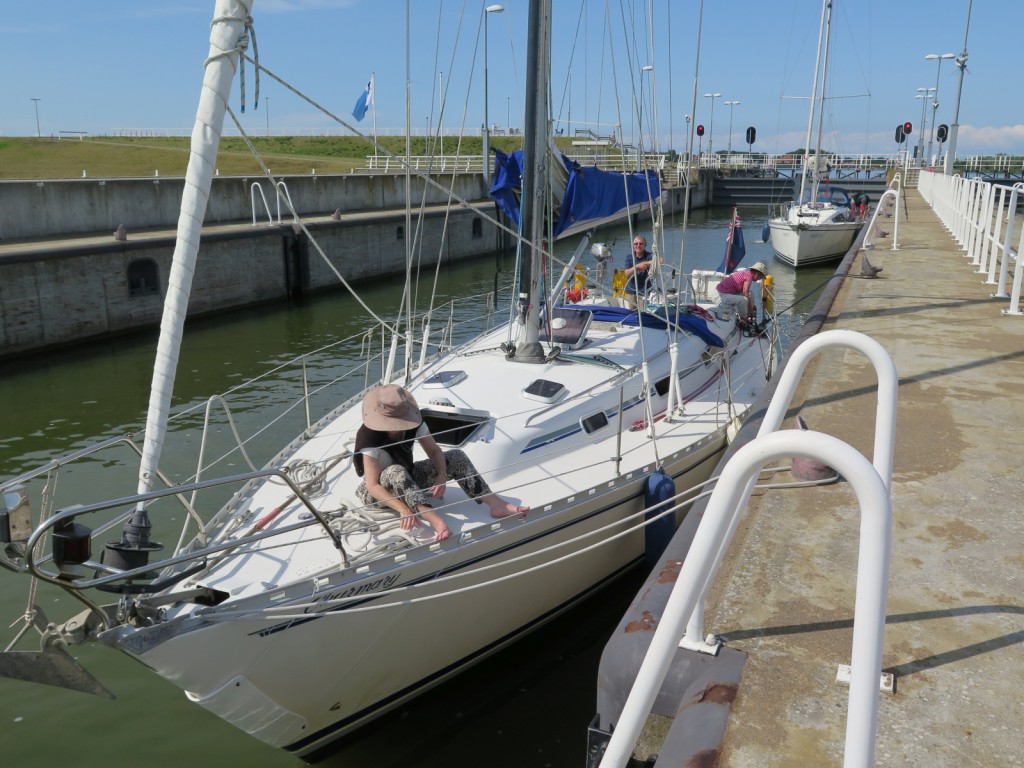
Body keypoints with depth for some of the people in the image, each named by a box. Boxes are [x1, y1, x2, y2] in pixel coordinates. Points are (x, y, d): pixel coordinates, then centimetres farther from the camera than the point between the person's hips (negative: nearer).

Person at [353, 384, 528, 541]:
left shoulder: (414, 422, -15)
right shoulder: (369, 437, -30)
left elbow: (434, 451, -8)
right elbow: (373, 486, -34)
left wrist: (442, 475, -30)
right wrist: (402, 508, -47)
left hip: (408, 479, 6)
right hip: (379, 491, -6)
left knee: (456, 456, -11)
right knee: (395, 472, -41)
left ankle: (495, 503, -22)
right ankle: (435, 520, -57)